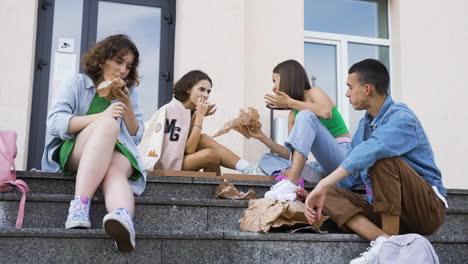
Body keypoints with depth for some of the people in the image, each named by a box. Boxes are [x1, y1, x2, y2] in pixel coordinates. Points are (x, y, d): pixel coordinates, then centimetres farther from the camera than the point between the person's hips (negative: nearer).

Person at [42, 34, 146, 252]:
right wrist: (101, 117, -22)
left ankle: (124, 218, -72)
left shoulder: (129, 93, 14)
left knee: (116, 171, -37)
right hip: (73, 152, -2)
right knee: (108, 124, -34)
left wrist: (128, 108, -5)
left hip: (116, 152, 2)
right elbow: (54, 123, -10)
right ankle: (80, 205, -51)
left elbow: (136, 137, 13)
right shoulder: (77, 84, 4)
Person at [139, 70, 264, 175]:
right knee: (211, 155, -25)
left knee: (204, 140, -15)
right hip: (162, 169, -7)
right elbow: (189, 150, -20)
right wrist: (200, 116, -18)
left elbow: (190, 145, -4)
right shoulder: (171, 109, -16)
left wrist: (199, 116, -7)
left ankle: (249, 169, -15)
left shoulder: (190, 112, 9)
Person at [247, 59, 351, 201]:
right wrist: (263, 138, 7)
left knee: (305, 115, -26)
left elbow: (326, 112, -22)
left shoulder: (313, 92, 3)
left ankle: (291, 182, -40)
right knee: (267, 159, 2)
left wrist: (290, 102, -15)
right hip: (322, 167, 7)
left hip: (342, 155, -7)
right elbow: (289, 154, 12)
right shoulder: (292, 115, 19)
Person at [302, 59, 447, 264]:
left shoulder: (401, 118, -15)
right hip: (384, 210, 8)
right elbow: (352, 174, 18)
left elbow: (370, 151, -35)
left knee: (381, 157, -30)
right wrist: (320, 192, 6)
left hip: (428, 209, -7)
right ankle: (381, 238, -30)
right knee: (330, 194, -9)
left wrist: (324, 185, -42)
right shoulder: (364, 125, 12)